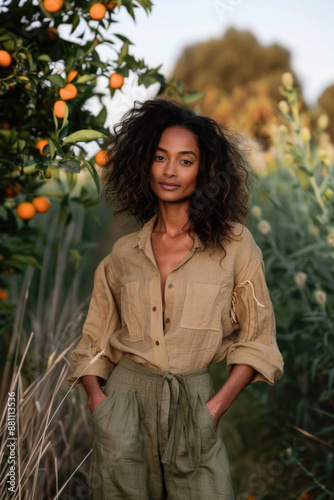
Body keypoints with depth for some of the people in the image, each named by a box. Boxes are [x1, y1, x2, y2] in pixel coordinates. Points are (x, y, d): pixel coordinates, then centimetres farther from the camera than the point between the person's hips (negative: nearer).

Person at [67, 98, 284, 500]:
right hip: (125, 397, 2)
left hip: (193, 404, -1)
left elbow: (257, 338, 2)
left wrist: (218, 404, -8)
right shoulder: (124, 253, 6)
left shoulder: (234, 245, -1)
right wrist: (96, 396, -6)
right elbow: (94, 341, 11)